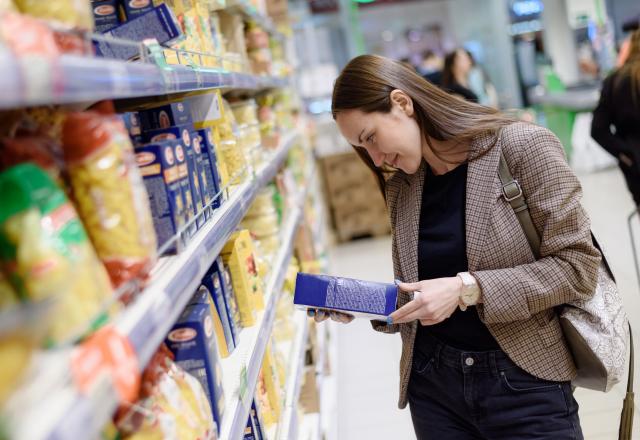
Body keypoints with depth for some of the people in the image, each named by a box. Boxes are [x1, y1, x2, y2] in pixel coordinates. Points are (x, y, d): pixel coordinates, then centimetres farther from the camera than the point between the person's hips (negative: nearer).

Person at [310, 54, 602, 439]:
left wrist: (468, 288, -20)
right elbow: (410, 297, 11)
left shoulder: (523, 147, -11)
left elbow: (578, 266, -13)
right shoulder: (400, 188, 6)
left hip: (524, 381, -4)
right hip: (432, 382, 5)